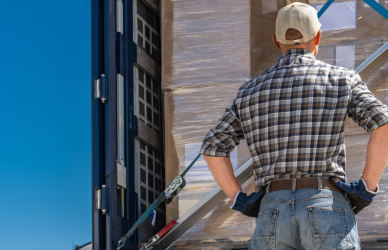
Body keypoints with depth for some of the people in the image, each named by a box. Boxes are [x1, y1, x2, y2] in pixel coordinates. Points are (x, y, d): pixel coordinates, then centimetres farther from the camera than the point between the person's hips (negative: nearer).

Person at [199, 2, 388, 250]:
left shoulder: (251, 90, 17)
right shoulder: (343, 79, 8)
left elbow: (213, 148, 13)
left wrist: (239, 200, 14)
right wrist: (368, 187, -3)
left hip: (272, 210, 3)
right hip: (327, 208, -3)